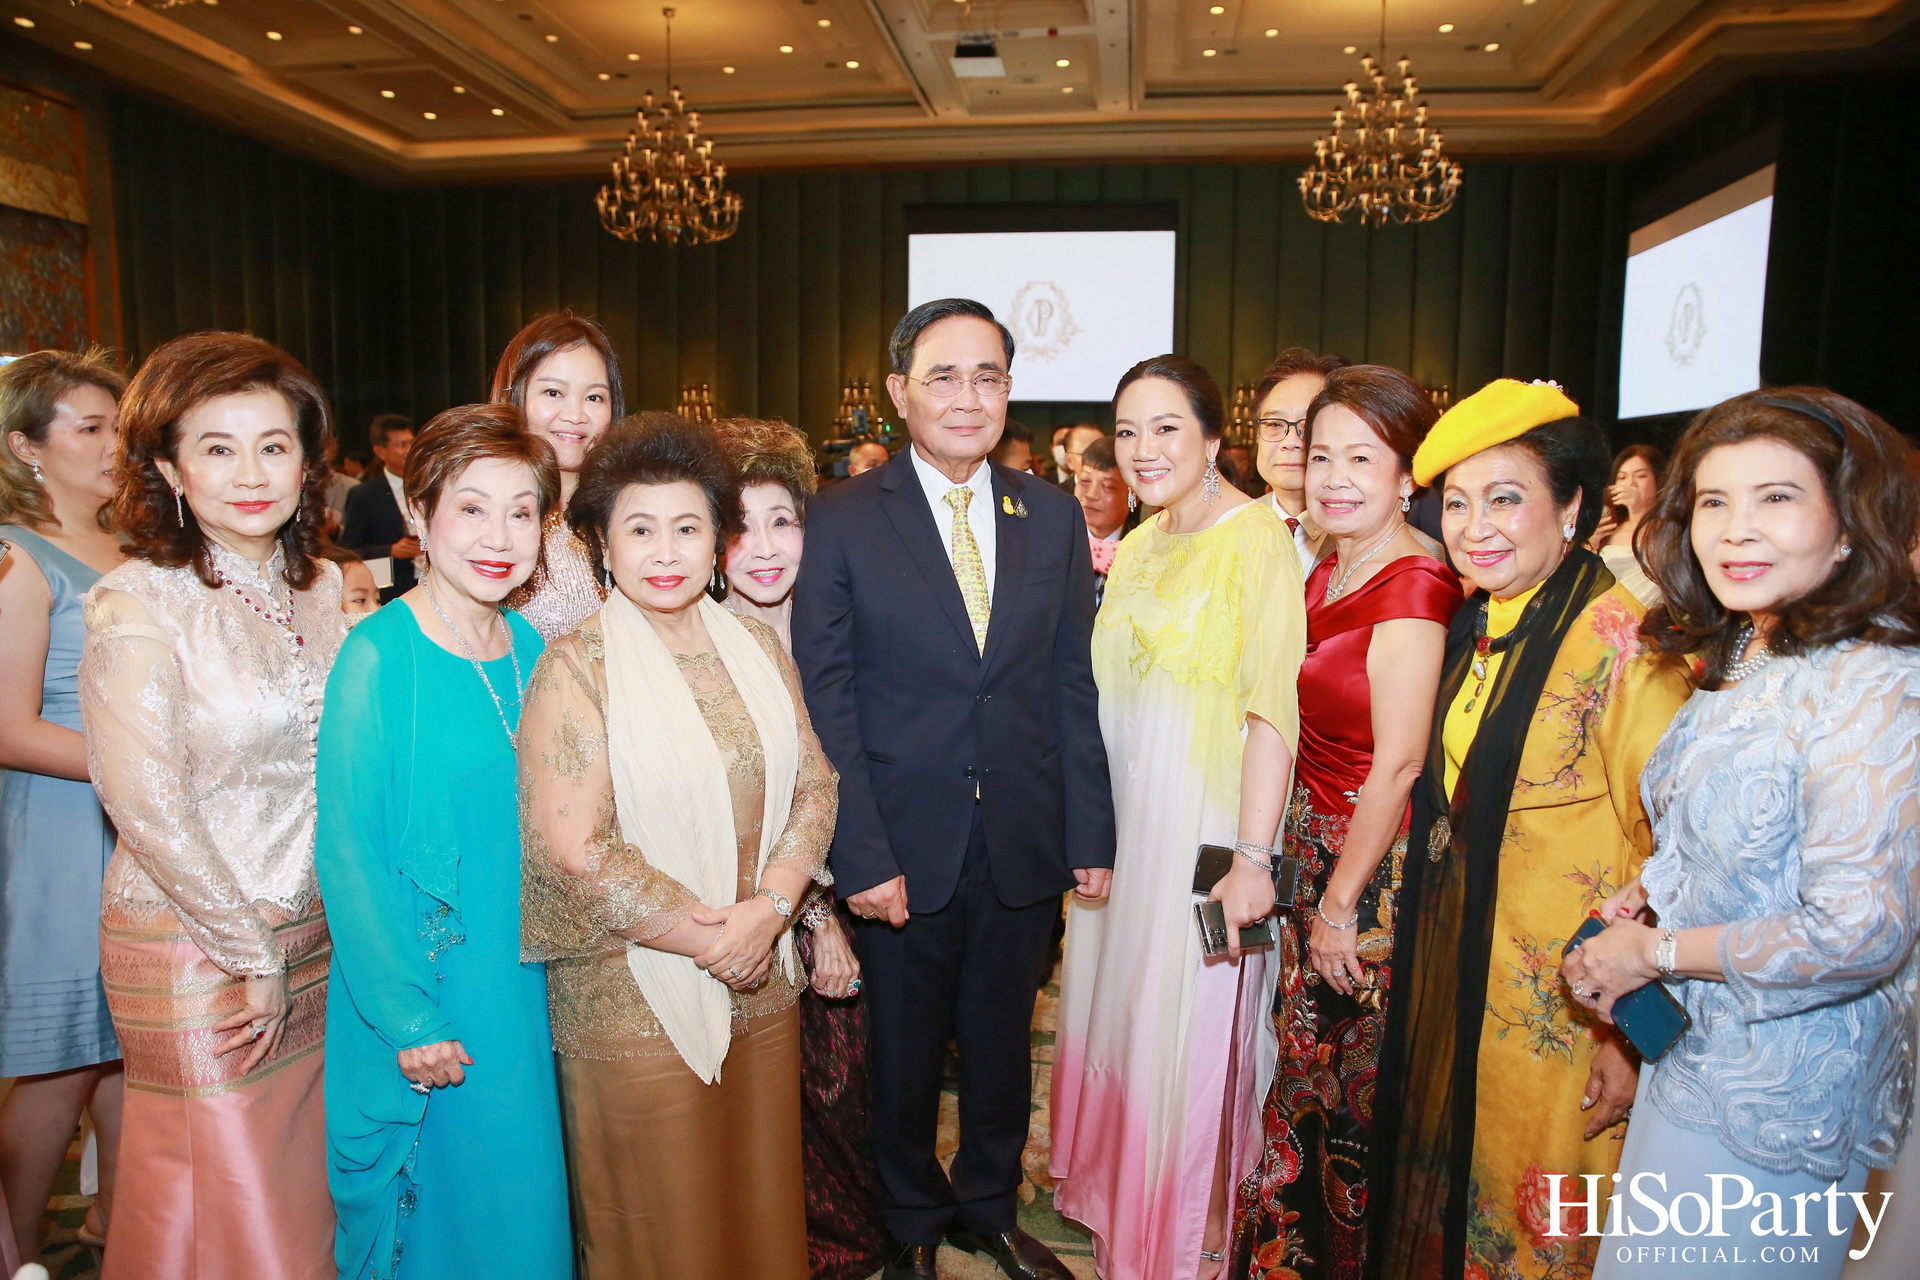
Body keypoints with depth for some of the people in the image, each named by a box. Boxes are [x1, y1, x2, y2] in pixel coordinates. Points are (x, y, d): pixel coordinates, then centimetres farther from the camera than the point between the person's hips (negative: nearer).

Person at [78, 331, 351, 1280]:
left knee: (305, 1193, 16)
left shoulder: (320, 586, 4)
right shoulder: (139, 603, -13)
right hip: (192, 946, -5)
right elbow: (145, 801, -16)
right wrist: (251, 951, -11)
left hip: (313, 928, 5)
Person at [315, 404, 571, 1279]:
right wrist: (407, 1018, -15)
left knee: (521, 1196, 19)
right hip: (421, 991, -5)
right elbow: (346, 851, -15)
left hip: (523, 987, 5)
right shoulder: (378, 656, -16)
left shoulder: (531, 650, 1)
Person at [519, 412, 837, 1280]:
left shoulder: (756, 646, 4)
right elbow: (574, 850, -17)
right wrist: (709, 939, -13)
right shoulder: (576, 666, -11)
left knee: (762, 1208, 20)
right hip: (634, 1000, -4)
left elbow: (813, 785, 3)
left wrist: (770, 908, -12)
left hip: (761, 986, 5)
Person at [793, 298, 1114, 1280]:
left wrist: (1089, 834, 1)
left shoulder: (1054, 517, 3)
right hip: (903, 849, -2)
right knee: (904, 1055, 17)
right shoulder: (841, 521, -7)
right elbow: (826, 702, -9)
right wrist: (861, 856, -14)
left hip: (1024, 848, 3)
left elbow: (1072, 687, 4)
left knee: (1002, 1045, 19)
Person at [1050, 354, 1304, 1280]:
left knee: (1193, 1032, 6)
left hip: (1207, 822, -7)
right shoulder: (1136, 547, 9)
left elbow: (1273, 712, -20)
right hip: (1124, 823, 7)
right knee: (1120, 1011, 19)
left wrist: (1253, 858, -25)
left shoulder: (1257, 541, -14)